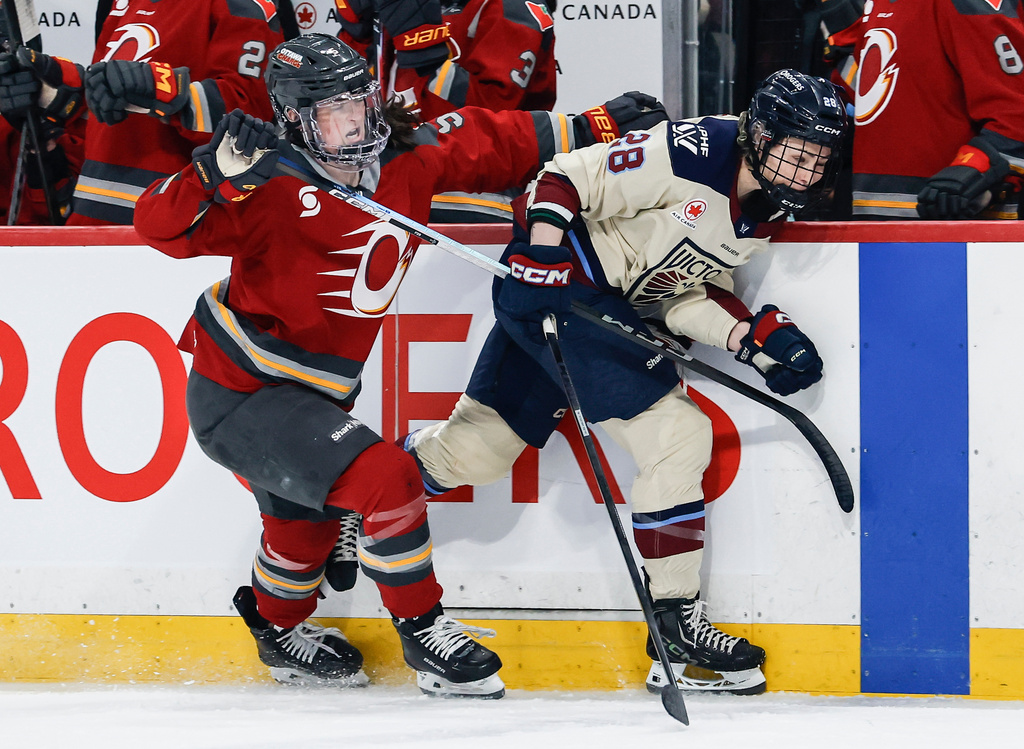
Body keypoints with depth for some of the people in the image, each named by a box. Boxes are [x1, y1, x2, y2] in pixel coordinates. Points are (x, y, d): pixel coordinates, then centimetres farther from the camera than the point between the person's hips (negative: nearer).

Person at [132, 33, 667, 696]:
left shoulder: (405, 159, -4)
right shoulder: (272, 188, -24)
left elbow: (490, 144, 10)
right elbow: (163, 226, -30)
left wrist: (588, 130, 10)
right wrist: (218, 171, -46)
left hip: (310, 390, 9)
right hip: (241, 394, -9)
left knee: (307, 523, 31)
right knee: (384, 479, -22)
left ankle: (279, 629, 57)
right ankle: (423, 630, -7)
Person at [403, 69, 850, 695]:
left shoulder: (766, 209, 5)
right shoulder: (693, 153, -21)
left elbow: (691, 293, 6)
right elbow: (566, 178, -17)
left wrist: (757, 337, -8)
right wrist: (541, 244, -29)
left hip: (626, 310, 9)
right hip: (560, 283, -9)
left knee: (476, 451, 11)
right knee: (677, 435, -14)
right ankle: (675, 620, -8)